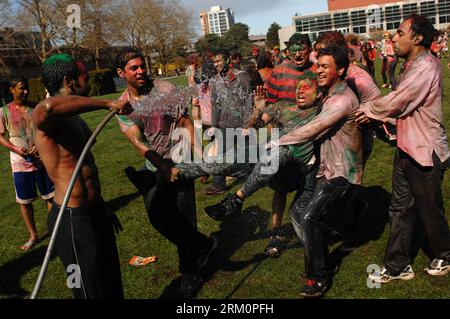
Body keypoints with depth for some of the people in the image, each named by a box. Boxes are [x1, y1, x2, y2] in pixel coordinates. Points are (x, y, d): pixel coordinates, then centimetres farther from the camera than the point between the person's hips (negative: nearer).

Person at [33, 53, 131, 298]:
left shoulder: (75, 119, 11)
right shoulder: (51, 121, -20)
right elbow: (42, 111, -48)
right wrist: (106, 103, -39)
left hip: (93, 212, 10)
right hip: (73, 222, -9)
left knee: (112, 283, 24)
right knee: (94, 291, 6)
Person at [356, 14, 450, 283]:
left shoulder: (426, 66, -21)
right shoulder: (413, 65, 11)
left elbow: (395, 102, -22)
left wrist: (367, 109, -6)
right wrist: (375, 113, -3)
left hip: (426, 152, -9)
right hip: (407, 149, 9)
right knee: (400, 210, 12)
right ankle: (398, 266, 24)